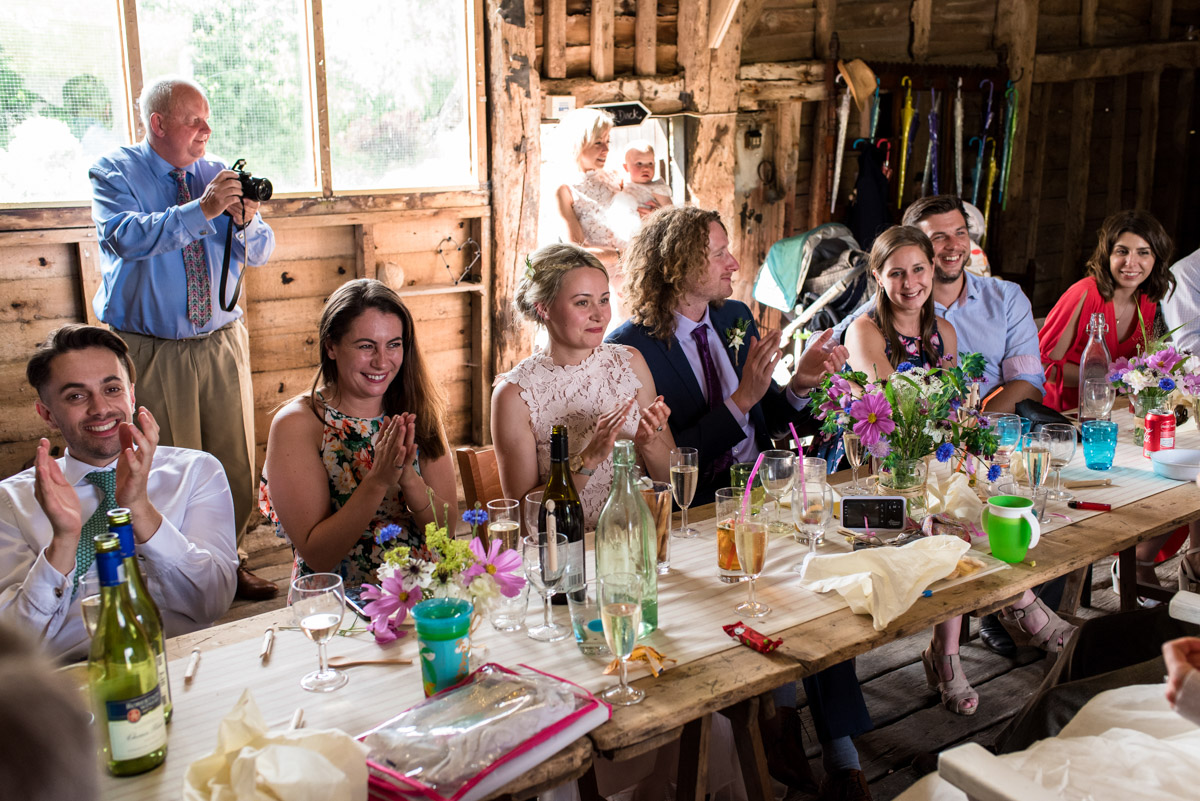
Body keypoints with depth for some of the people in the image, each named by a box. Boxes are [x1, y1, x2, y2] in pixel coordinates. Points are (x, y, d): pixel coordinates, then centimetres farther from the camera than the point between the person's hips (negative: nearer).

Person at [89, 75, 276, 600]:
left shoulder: (217, 174, 10)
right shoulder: (113, 173, -1)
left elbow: (260, 253, 8)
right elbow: (125, 237, -20)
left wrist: (247, 221, -14)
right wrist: (201, 210, -25)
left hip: (222, 344, 4)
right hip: (151, 351, -4)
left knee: (234, 463, 7)